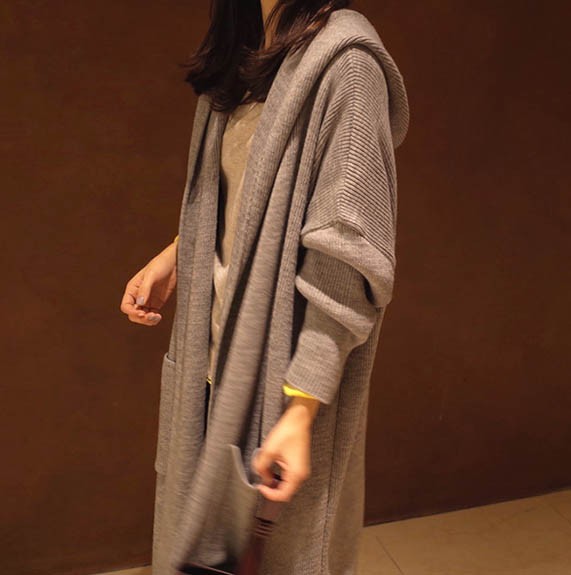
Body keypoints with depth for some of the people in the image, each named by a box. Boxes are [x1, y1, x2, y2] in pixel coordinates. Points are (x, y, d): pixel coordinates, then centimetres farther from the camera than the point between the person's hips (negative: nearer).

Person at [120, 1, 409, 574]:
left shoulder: (344, 63, -19)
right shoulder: (246, 54, 7)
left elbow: (347, 259, -22)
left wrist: (301, 410, -23)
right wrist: (176, 255, 8)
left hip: (284, 363, -7)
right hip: (220, 352, 8)